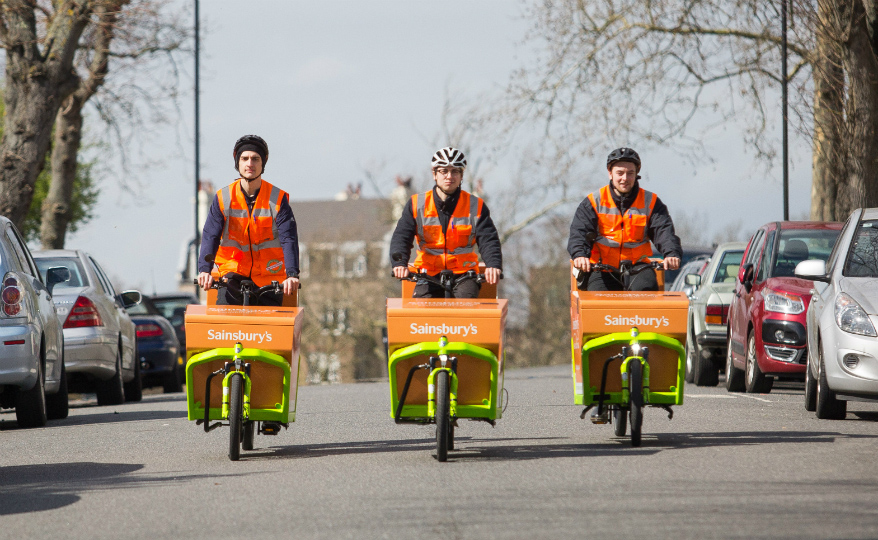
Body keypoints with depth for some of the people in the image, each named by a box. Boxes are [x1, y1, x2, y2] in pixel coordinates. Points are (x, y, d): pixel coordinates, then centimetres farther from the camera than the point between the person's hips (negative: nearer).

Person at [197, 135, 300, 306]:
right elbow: (210, 236, -11)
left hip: (269, 274, 0)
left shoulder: (278, 199, -5)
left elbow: (288, 238, -13)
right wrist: (204, 270, -29)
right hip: (234, 271, 0)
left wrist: (292, 275, -29)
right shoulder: (223, 198, -3)